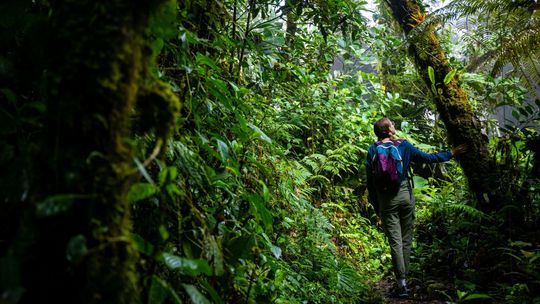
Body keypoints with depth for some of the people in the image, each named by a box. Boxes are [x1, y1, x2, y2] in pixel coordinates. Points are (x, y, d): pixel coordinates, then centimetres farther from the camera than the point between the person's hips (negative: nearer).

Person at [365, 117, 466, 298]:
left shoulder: (372, 151, -2)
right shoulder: (403, 146, -3)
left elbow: (370, 181, -1)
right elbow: (427, 158, 2)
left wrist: (376, 206, 8)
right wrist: (451, 154, 16)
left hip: (386, 201, 0)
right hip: (405, 196, 0)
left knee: (395, 242, 1)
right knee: (406, 240, 11)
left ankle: (401, 284, 0)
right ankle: (404, 278, 18)